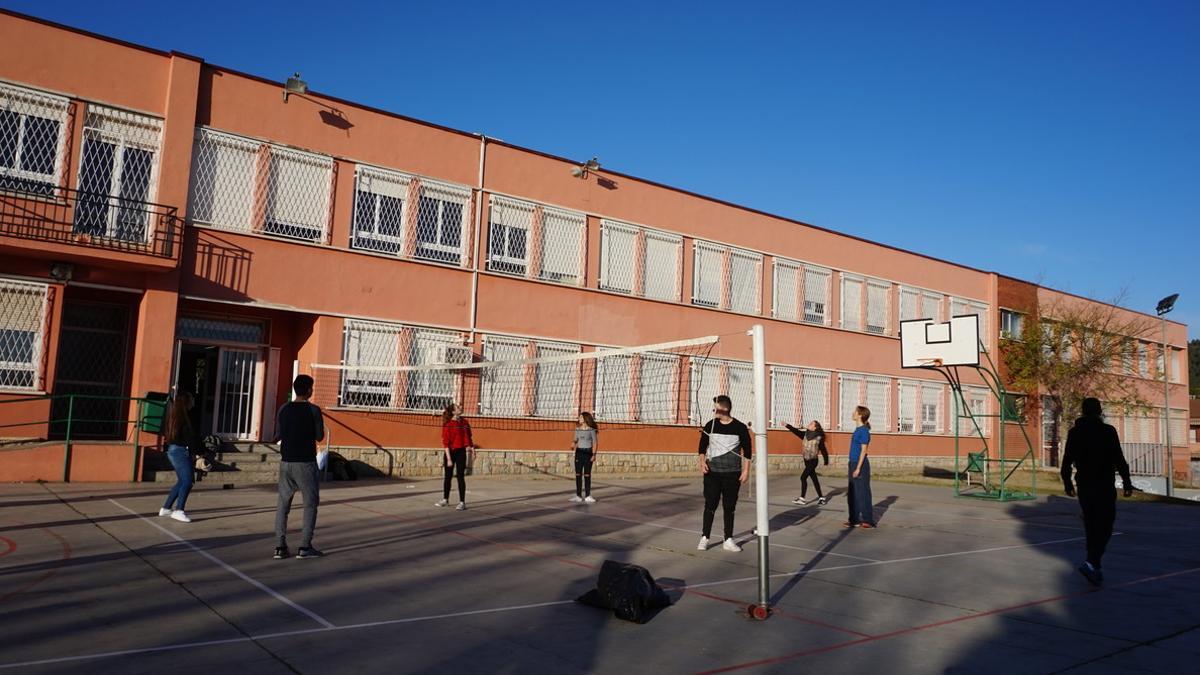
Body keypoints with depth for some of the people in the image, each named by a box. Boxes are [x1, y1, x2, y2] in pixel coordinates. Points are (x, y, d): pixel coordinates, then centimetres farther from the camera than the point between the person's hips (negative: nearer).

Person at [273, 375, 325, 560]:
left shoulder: (284, 409, 3)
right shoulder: (313, 410, -10)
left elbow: (278, 436, 7)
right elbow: (320, 437, -5)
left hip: (286, 462, 4)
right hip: (305, 463, -4)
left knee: (283, 504, 10)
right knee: (310, 503, 6)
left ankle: (280, 547, 8)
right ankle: (304, 547, 3)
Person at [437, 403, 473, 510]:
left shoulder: (464, 422, 4)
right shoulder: (448, 425, -10)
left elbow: (468, 436, 15)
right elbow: (445, 443, -13)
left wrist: (471, 446, 3)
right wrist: (449, 459, -17)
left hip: (461, 452, 2)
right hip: (450, 452, -2)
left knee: (461, 477, -1)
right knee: (448, 476, 12)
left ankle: (462, 502, 1)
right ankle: (445, 499, 28)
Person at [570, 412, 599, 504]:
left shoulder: (591, 430, -4)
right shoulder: (577, 429, 7)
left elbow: (594, 443, -4)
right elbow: (576, 440, 13)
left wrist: (594, 454, -11)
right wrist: (573, 442, -11)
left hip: (588, 452, -4)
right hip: (579, 452, 4)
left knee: (587, 475, -2)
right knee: (578, 474, 3)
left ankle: (587, 496, 2)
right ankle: (578, 496, 9)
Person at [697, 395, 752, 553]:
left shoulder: (740, 428, -5)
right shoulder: (710, 425, -1)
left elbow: (747, 450, 1)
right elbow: (703, 446, 6)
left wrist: (746, 470, -3)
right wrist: (702, 462, -8)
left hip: (732, 474, -1)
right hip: (712, 473, 1)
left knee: (730, 507, 6)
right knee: (710, 505, 1)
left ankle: (728, 540, 15)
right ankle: (704, 538, 10)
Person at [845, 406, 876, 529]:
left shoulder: (864, 431, -14)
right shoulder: (857, 430, 12)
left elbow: (863, 450, -16)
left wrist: (858, 468, -19)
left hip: (861, 464, -9)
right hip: (853, 463, 9)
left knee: (863, 493, -2)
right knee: (852, 493, 12)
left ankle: (868, 521, 7)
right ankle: (855, 520, 19)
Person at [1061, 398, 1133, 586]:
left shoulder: (1074, 432, 6)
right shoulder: (1107, 431, -8)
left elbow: (1067, 461, 8)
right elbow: (1119, 460, -11)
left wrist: (1067, 483, 18)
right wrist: (1127, 482, -3)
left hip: (1084, 485, 5)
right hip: (1104, 486, -5)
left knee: (1091, 527, 13)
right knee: (1105, 526, -2)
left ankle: (1095, 569, 18)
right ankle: (1091, 563, -18)